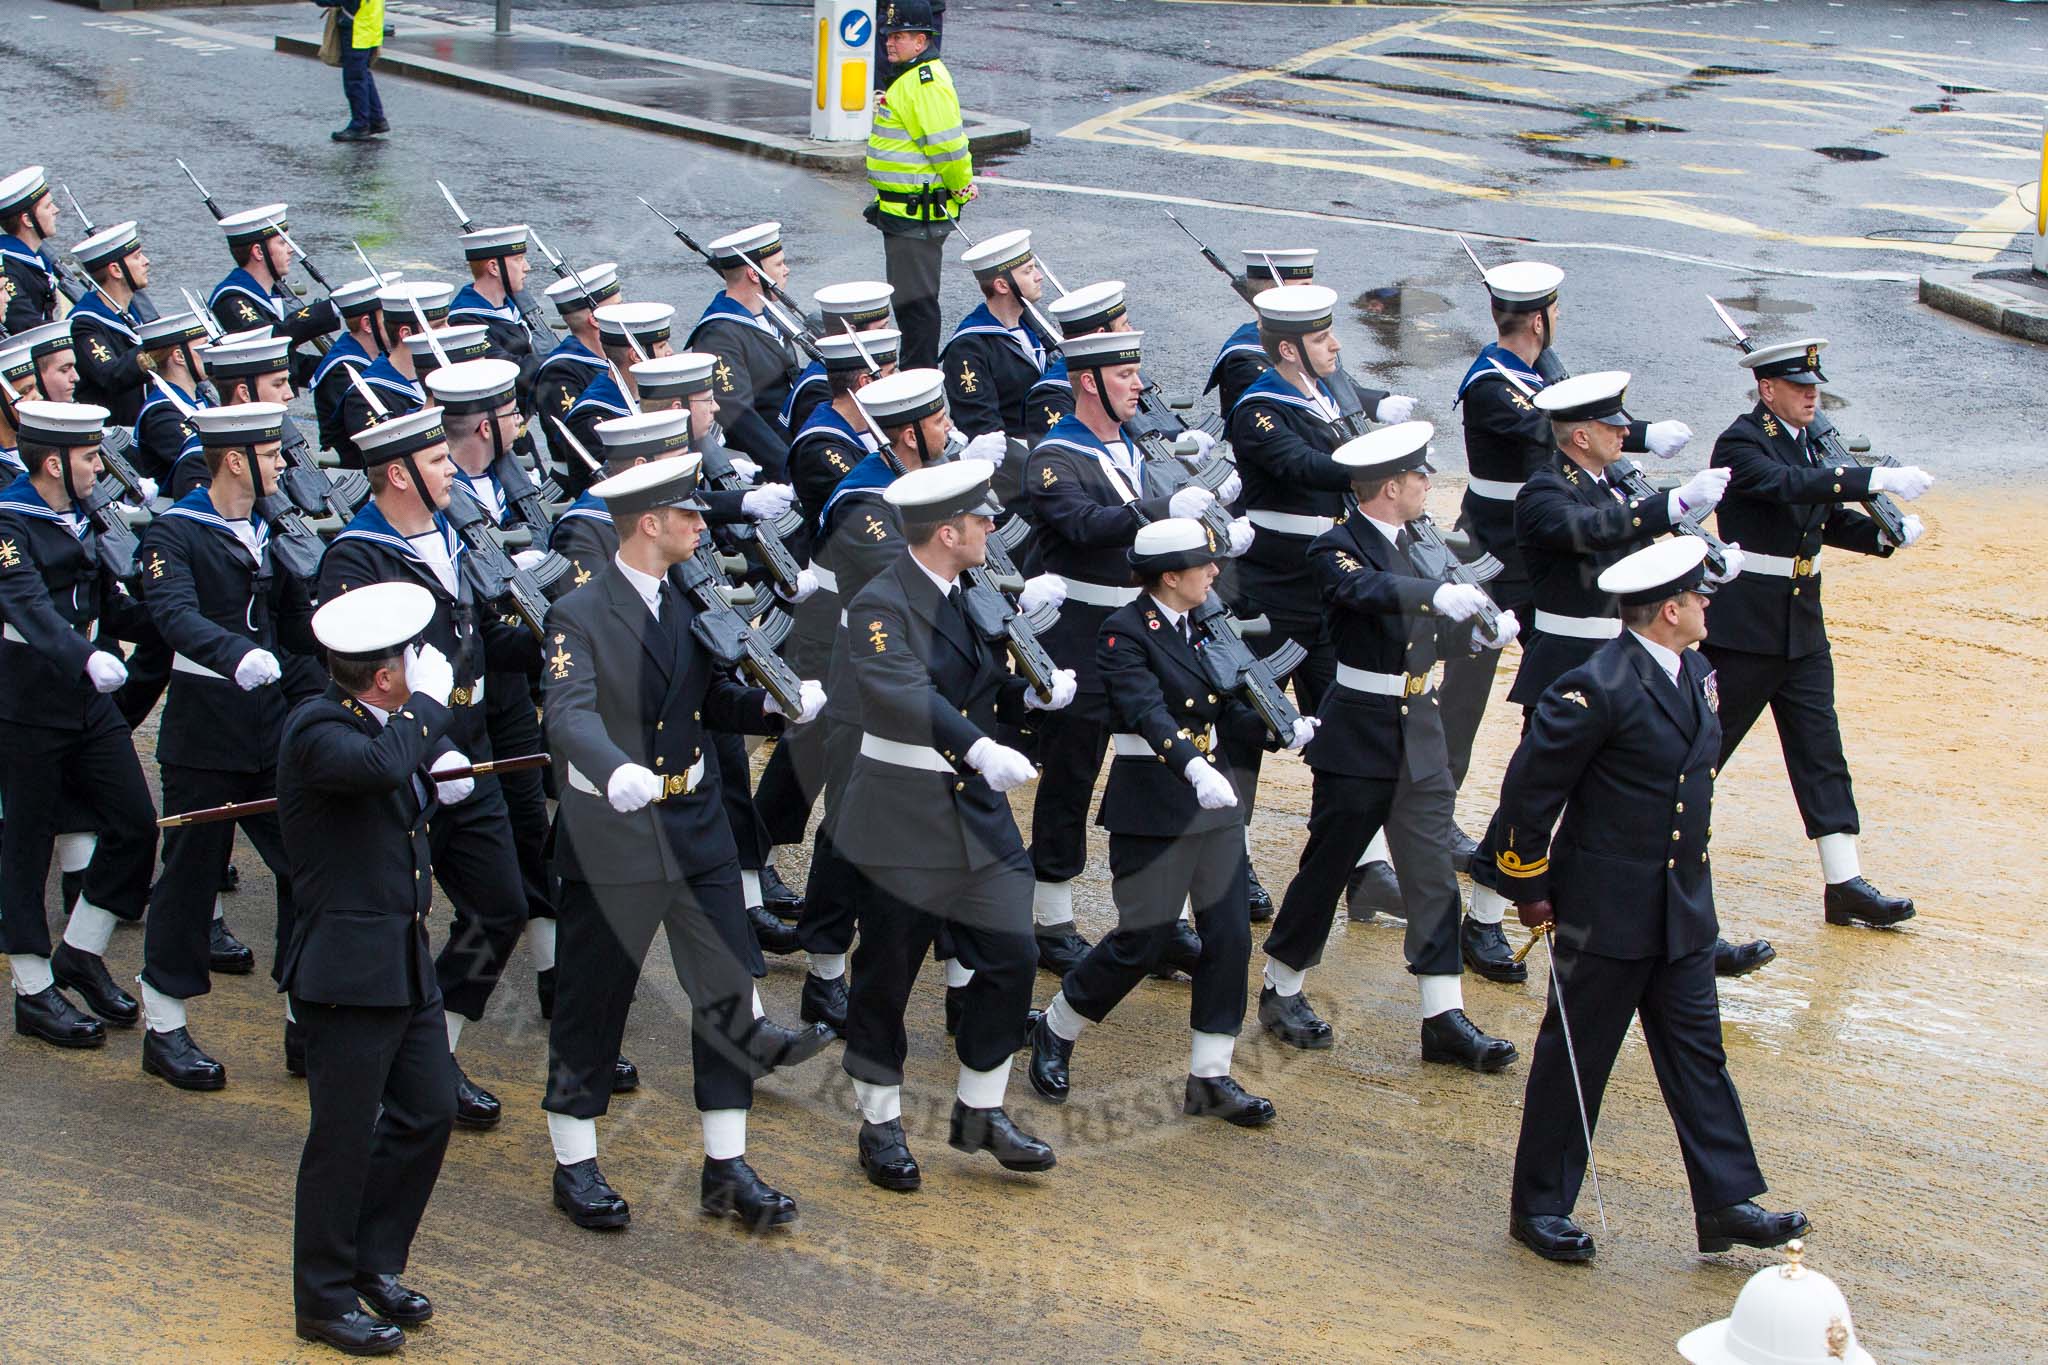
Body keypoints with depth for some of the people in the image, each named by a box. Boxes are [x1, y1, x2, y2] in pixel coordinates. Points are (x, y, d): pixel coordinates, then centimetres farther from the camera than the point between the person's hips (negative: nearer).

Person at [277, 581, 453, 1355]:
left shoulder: (381, 723, 11)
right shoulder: (317, 731, -17)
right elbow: (379, 766, -38)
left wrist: (435, 781, 8)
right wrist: (428, 703, -23)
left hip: (405, 964, 9)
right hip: (346, 969, -9)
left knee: (428, 1114, 13)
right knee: (345, 1137, 0)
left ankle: (375, 1264, 29)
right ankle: (325, 1300, 13)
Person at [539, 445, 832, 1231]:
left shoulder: (689, 604, 9)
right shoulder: (579, 617, -14)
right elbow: (570, 715, -28)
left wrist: (777, 706, -7)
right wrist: (613, 771, -48)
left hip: (697, 832, 6)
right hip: (613, 835, -6)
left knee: (729, 993, 6)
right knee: (592, 1002, 5)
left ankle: (727, 1169, 17)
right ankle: (574, 1167, 21)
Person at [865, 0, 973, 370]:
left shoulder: (926, 83, -21)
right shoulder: (911, 76, 14)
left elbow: (948, 146, -24)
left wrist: (960, 187, -12)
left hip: (917, 211, -11)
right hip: (902, 210, 11)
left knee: (915, 298, -5)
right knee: (906, 296, 19)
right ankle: (918, 371, 29)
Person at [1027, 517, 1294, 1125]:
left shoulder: (1203, 625, 11)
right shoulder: (1124, 632, -14)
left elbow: (1227, 706, 8)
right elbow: (1147, 711, -28)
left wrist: (1278, 728, -10)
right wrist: (1193, 766, -43)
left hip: (1211, 795, 8)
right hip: (1152, 803, -8)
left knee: (1229, 933, 3)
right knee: (1147, 937, -5)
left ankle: (1210, 1077, 11)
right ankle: (1055, 1031, 18)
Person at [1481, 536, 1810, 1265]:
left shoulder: (1695, 674, 6)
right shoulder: (1597, 688, -20)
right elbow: (1529, 788, -16)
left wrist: (1690, 874, 18)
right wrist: (1531, 891, -10)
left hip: (1683, 909, 8)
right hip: (1606, 911, -7)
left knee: (1697, 1053, 9)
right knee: (1574, 1059, 5)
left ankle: (1726, 1203, 14)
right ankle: (1539, 1206, 18)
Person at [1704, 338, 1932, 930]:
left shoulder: (1809, 441, 11)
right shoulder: (1741, 444, -14)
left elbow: (1829, 519, 16)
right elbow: (1788, 485, -32)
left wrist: (1884, 534, -4)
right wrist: (1876, 479, -39)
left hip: (1802, 626, 8)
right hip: (1744, 625, -8)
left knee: (1821, 752, 5)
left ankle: (1845, 884, 5)